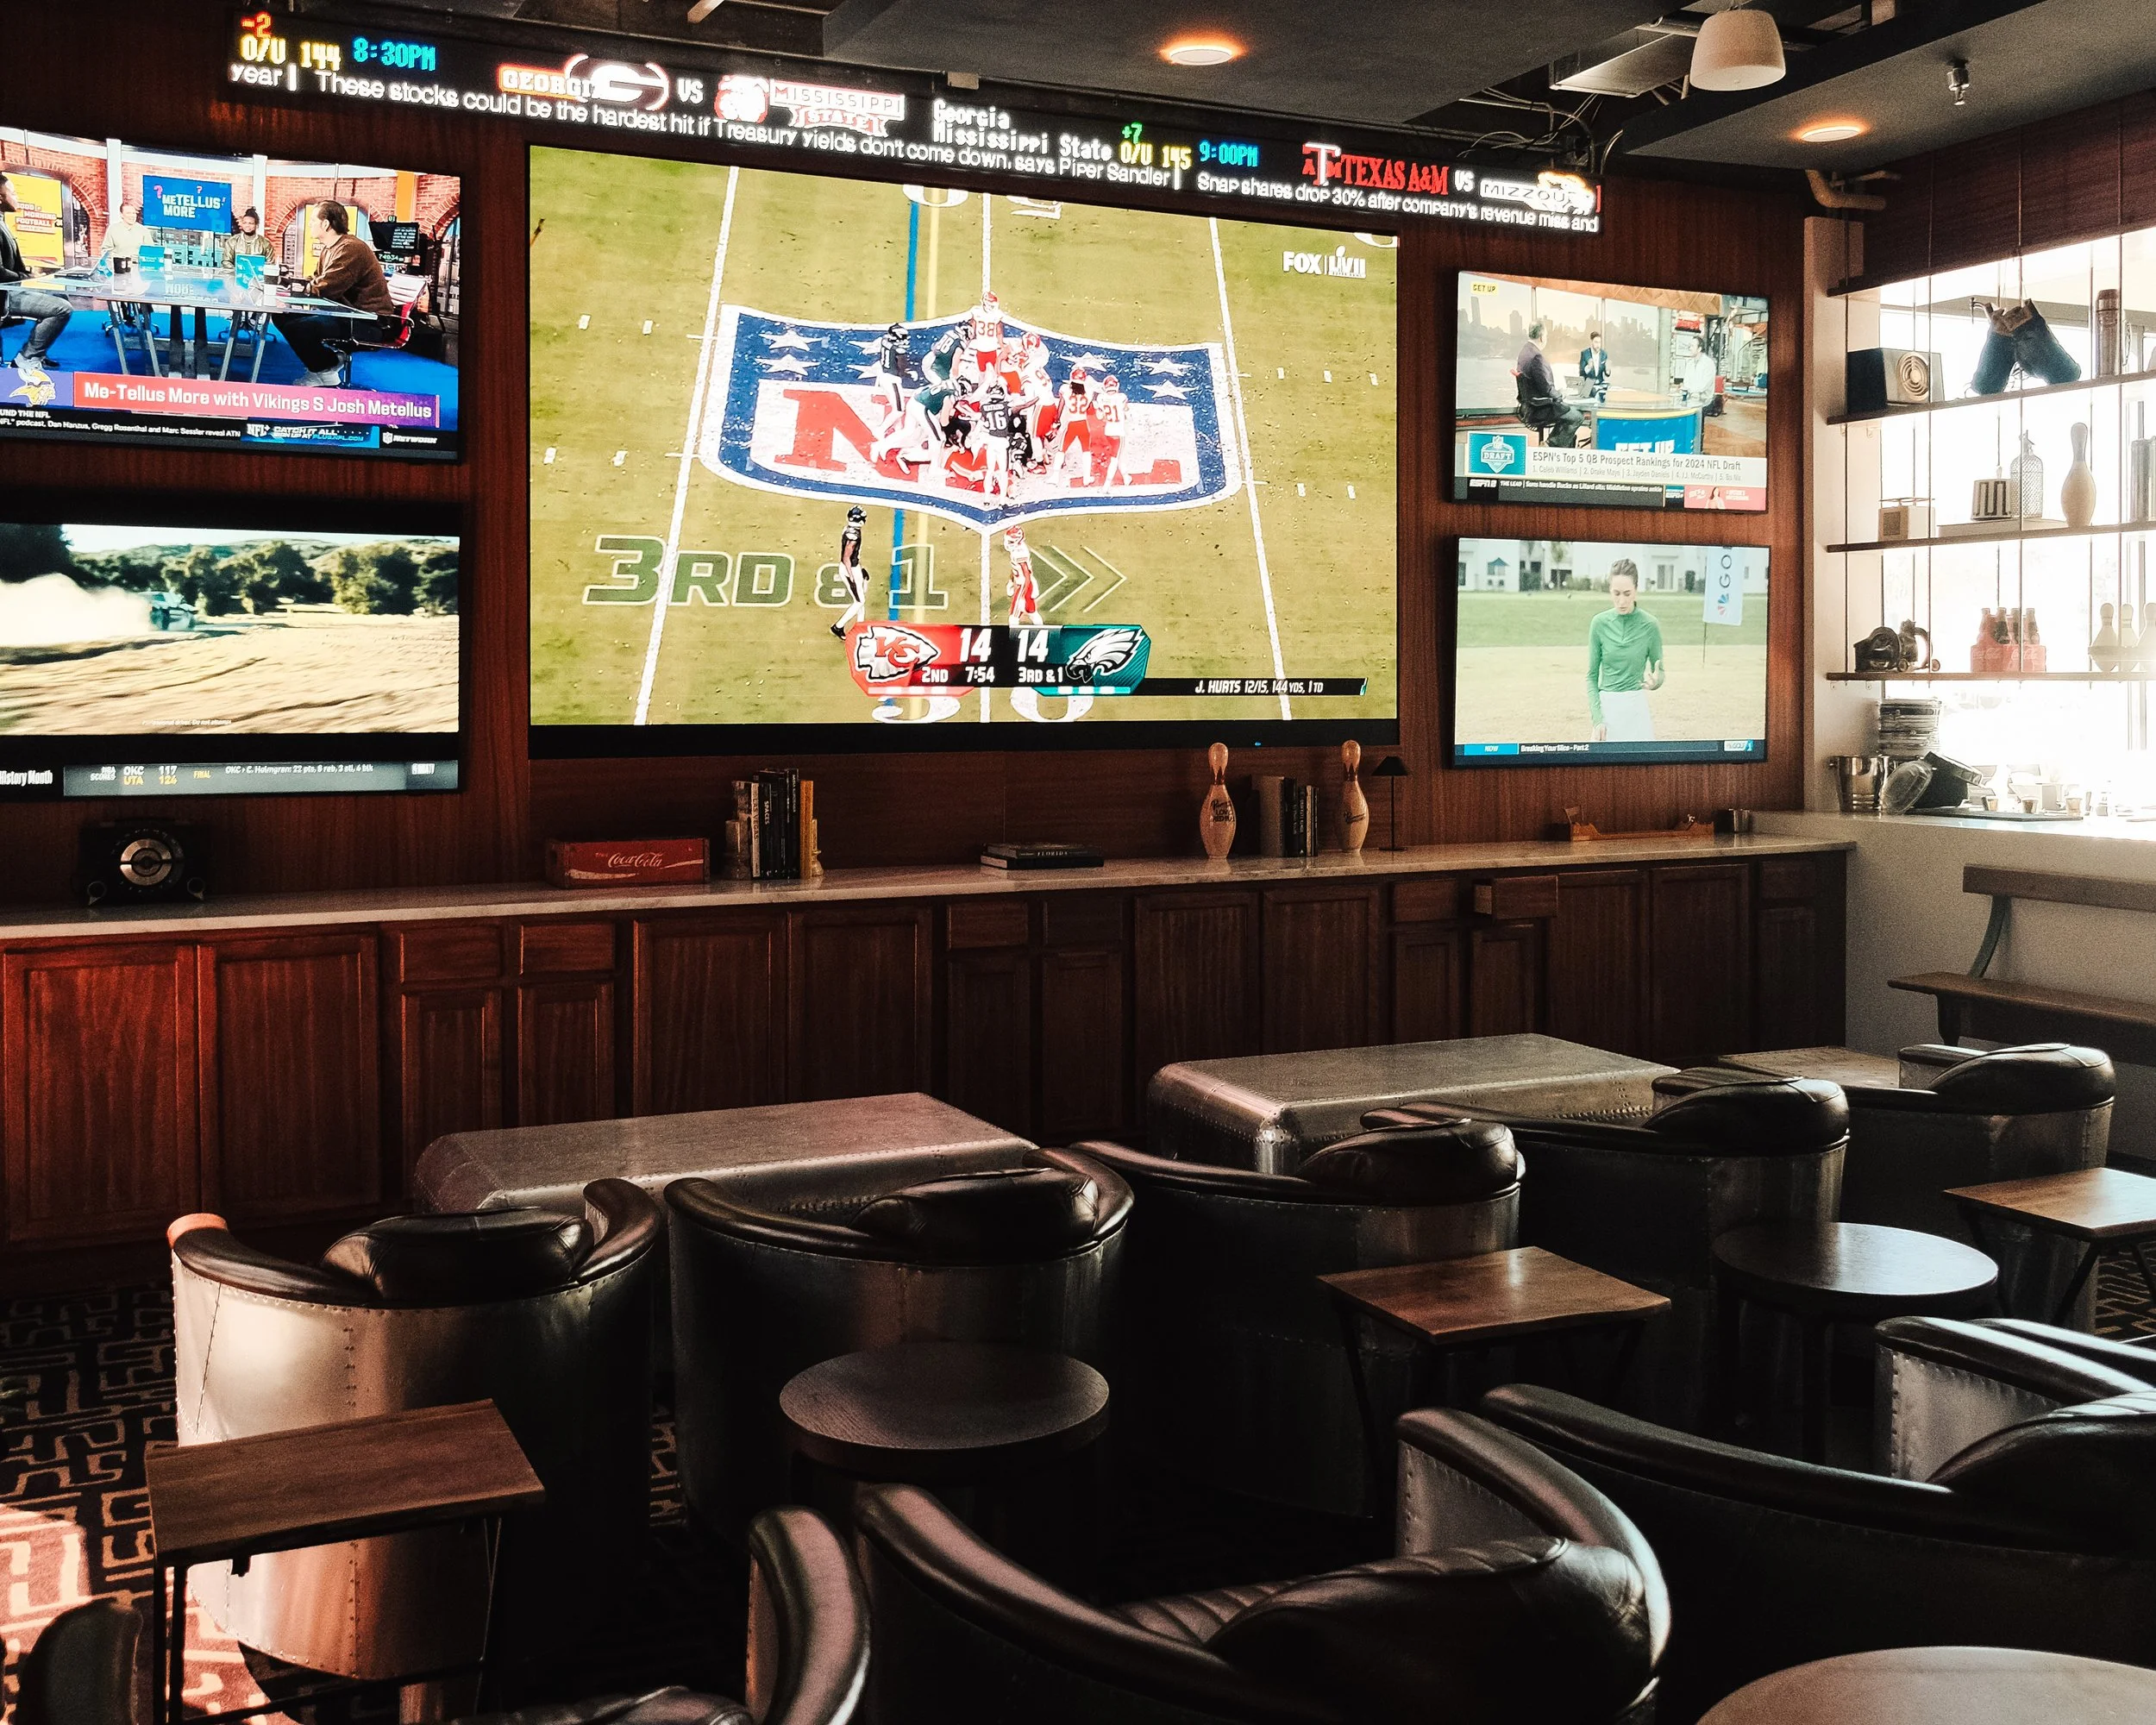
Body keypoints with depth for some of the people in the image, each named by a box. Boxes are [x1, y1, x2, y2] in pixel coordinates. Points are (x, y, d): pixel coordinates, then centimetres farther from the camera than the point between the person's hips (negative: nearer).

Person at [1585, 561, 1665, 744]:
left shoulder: (1650, 625, -3)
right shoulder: (1599, 624, 0)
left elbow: (1659, 672, 8)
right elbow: (1592, 676, 4)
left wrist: (1655, 681, -17)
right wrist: (1597, 719, -7)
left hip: (1636, 709, -1)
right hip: (1605, 707, 1)